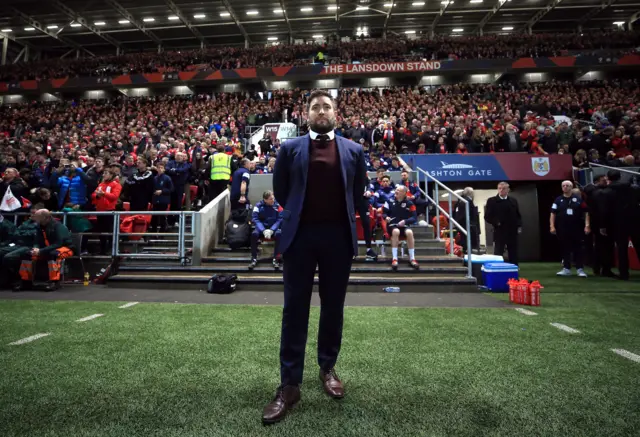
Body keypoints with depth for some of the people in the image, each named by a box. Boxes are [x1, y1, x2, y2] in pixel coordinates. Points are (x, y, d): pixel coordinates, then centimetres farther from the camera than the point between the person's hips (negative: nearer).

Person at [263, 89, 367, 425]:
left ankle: (328, 369, 30)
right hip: (300, 235, -1)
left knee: (333, 306, 11)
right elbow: (280, 190, 11)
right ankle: (289, 384, 13)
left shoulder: (353, 151, 8)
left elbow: (357, 191, 15)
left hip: (338, 236, 1)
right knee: (294, 308, 2)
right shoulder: (290, 149, 5)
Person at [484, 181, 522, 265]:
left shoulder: (513, 201, 13)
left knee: (513, 255, 9)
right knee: (498, 255, -1)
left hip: (512, 232, 4)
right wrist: (496, 223, -17)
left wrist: (519, 226, 1)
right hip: (499, 232, -4)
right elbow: (487, 217, -4)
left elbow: (518, 215, 15)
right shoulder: (492, 201, 0)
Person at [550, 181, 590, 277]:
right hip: (562, 229, 2)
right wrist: (552, 226, -5)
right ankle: (566, 269, 14)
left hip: (576, 229, -2)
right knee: (565, 249, 8)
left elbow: (585, 212, 0)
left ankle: (580, 269, 7)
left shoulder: (578, 198, 1)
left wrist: (587, 225, -7)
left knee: (577, 249, 2)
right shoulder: (558, 200, 7)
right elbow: (553, 214, 4)